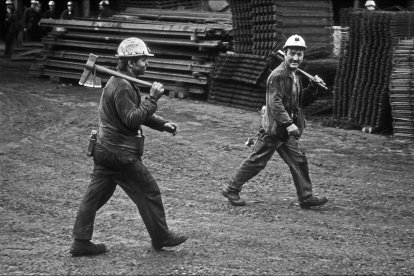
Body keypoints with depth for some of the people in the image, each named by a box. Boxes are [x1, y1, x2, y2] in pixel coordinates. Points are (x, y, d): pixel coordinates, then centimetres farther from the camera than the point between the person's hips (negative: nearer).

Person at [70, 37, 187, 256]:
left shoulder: (123, 83, 16)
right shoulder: (122, 86, -19)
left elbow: (138, 113, 22)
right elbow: (132, 119, -25)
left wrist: (163, 125, 11)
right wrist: (152, 99, -24)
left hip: (105, 150, 10)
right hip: (120, 154, -10)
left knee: (96, 195, 9)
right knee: (149, 191, 3)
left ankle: (81, 242, 11)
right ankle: (161, 238, 15)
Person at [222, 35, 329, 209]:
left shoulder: (294, 75, 14)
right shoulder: (278, 75, -16)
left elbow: (299, 101, 20)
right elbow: (275, 103, -23)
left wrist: (312, 88, 7)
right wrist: (288, 123, -28)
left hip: (287, 130, 9)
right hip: (274, 128, -9)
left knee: (299, 161, 5)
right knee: (257, 161, -1)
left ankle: (306, 198, 10)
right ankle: (231, 189, 12)